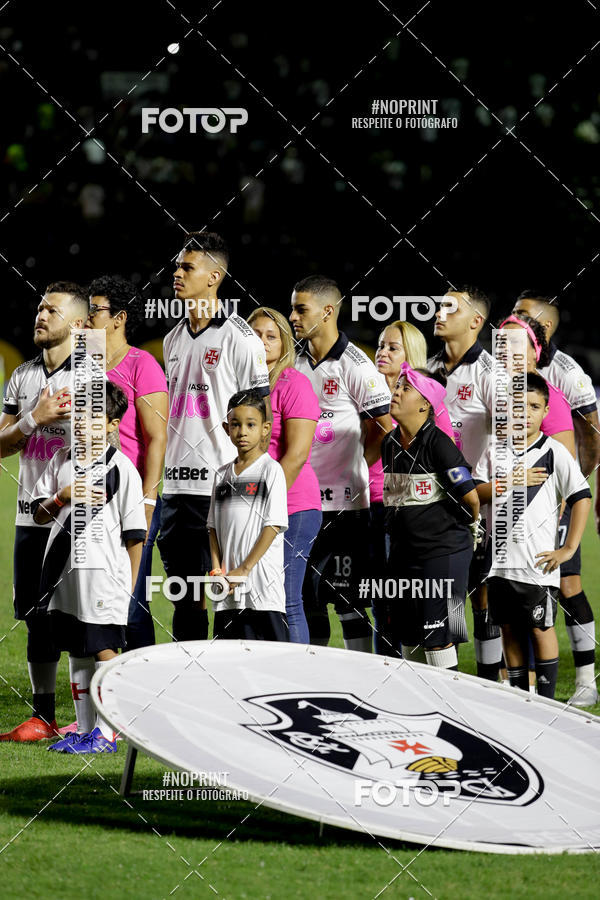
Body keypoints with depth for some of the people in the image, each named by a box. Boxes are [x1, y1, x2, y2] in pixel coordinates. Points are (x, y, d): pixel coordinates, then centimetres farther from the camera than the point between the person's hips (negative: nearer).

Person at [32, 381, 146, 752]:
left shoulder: (121, 468, -6)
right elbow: (39, 515, 8)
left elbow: (135, 534, -5)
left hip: (105, 572, -6)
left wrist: (129, 586, -5)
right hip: (66, 573, 6)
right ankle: (84, 731, 18)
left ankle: (106, 733, 0)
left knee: (104, 652, -4)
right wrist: (64, 497, -12)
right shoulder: (61, 462, 10)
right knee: (77, 653, 11)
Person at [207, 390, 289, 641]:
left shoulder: (271, 470, -3)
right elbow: (213, 526, 14)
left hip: (263, 584, -5)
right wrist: (217, 568, 0)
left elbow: (273, 526, -9)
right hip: (228, 590, 5)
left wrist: (244, 569, -13)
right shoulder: (223, 474, 14)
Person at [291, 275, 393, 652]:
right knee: (307, 598, 8)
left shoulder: (355, 367, -10)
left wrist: (353, 472, -6)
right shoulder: (295, 363, 10)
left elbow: (384, 430, -10)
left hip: (344, 504, -6)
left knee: (349, 601, -3)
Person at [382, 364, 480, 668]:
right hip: (404, 550, 8)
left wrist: (468, 522, 3)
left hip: (443, 551, -8)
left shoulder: (438, 444, -16)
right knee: (408, 634, 11)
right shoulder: (390, 444, 8)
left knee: (437, 637, -6)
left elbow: (470, 497, -14)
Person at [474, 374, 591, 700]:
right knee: (509, 630, 10)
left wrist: (569, 548, -10)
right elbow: (474, 492, 0)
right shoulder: (495, 451, 8)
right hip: (501, 559, 4)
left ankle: (546, 701, 6)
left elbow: (581, 498, -7)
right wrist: (513, 482, -13)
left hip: (537, 562, -4)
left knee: (541, 629, 0)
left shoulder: (555, 453, -4)